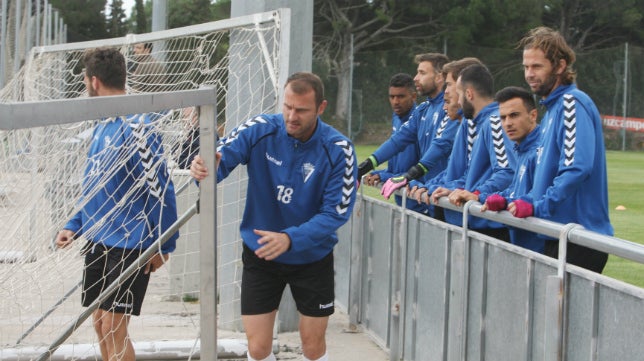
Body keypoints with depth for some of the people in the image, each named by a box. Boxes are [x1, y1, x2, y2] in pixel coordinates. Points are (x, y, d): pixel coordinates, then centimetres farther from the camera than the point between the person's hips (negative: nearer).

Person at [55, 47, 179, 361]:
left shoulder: (134, 127, -17)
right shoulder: (102, 127, 11)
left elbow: (160, 189, -17)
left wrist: (163, 247, -15)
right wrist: (74, 226, 12)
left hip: (129, 245, -9)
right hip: (98, 243, 9)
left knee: (113, 328, -8)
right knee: (100, 323, 12)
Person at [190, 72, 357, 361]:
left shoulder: (338, 150, -18)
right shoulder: (259, 130, -15)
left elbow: (336, 212, -20)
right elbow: (220, 158, -22)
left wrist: (290, 239, -34)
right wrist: (204, 169, -47)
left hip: (312, 258, 0)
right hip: (260, 253, 0)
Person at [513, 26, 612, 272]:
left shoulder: (573, 104, -13)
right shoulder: (552, 107, 18)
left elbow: (577, 169, -23)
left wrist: (536, 206, -20)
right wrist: (524, 202, 10)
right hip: (558, 236, 9)